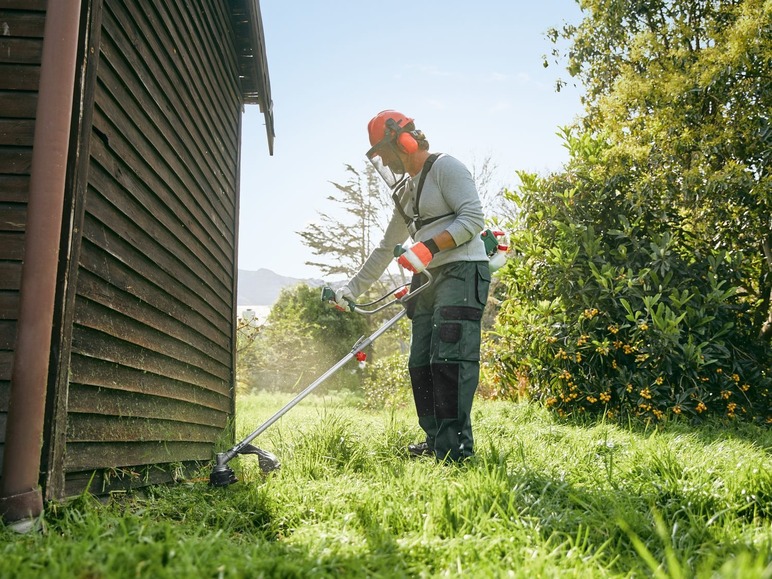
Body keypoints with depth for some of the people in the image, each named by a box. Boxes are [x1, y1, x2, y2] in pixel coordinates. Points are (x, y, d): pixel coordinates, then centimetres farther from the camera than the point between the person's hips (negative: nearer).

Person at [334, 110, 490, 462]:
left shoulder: (445, 167, -2)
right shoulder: (404, 191, 23)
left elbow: (473, 217, -13)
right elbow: (386, 249, 26)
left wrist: (429, 246, -23)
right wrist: (352, 288, 22)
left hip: (462, 272, -9)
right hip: (428, 279, 9)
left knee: (450, 359, -16)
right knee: (421, 363, 5)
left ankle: (457, 449, -13)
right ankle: (436, 441, 12)